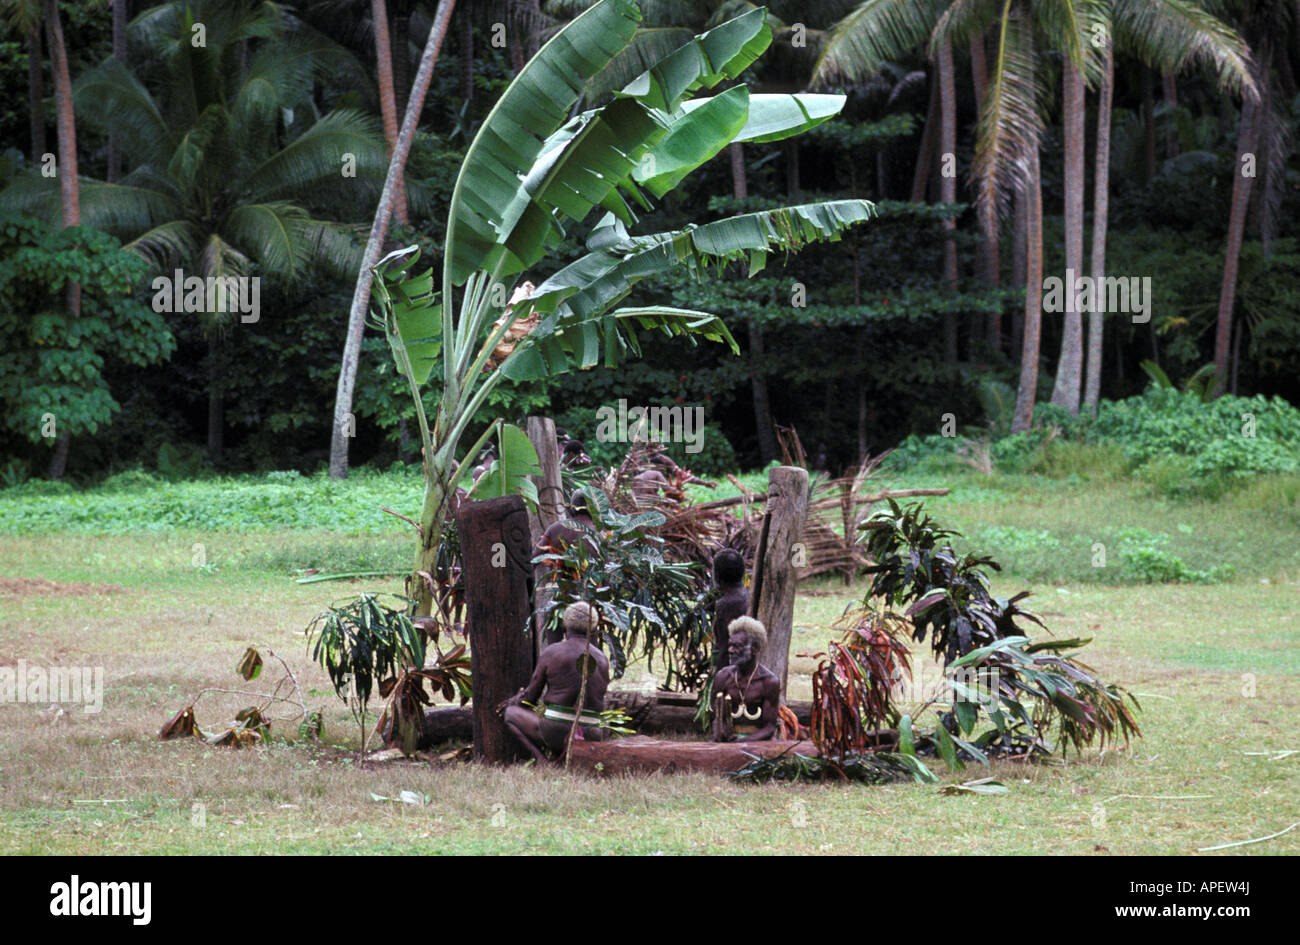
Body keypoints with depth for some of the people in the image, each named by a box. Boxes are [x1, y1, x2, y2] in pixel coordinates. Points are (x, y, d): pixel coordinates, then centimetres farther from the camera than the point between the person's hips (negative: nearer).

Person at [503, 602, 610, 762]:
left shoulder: (551, 652, -3)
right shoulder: (603, 660, 9)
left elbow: (531, 696, 5)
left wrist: (514, 701, 29)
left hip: (556, 732, -4)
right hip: (591, 738, 4)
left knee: (509, 714, 19)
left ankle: (541, 758, -2)